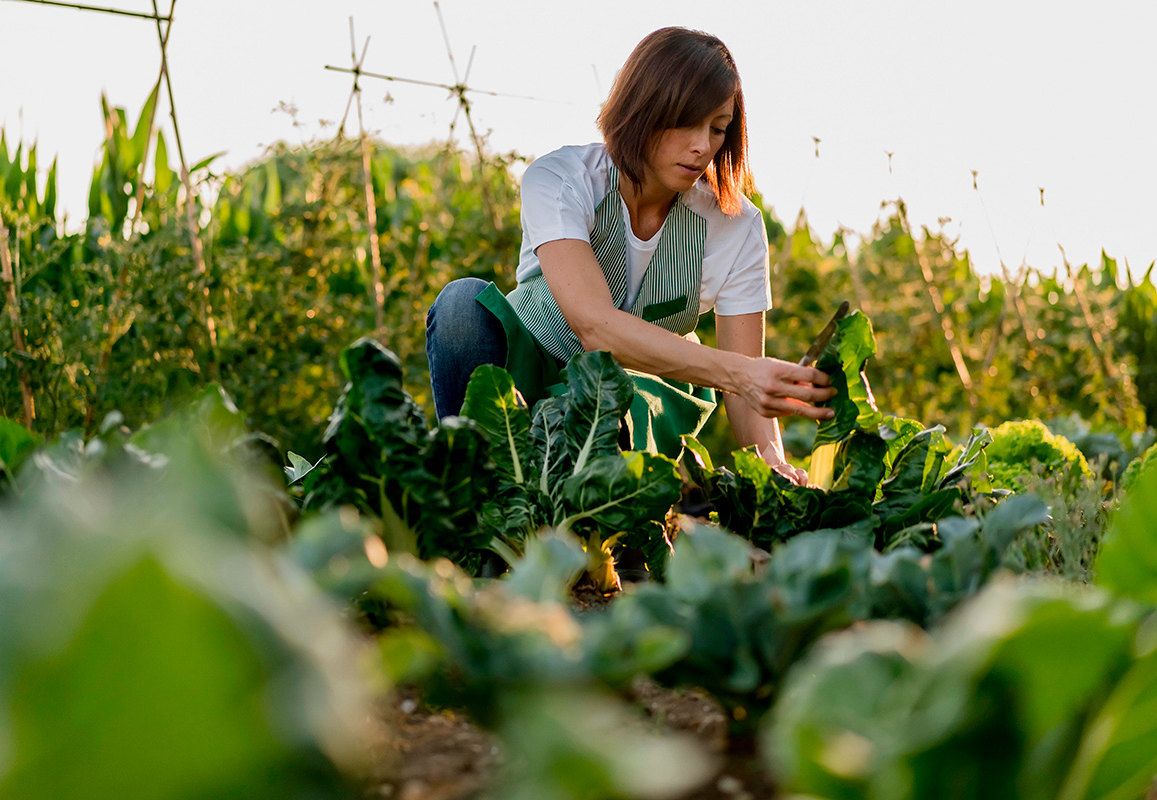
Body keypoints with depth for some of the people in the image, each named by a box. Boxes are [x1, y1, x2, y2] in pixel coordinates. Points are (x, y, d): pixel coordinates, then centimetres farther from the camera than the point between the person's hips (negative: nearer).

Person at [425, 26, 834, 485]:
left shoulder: (737, 226, -14)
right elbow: (594, 325, -38)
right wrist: (736, 371, -50)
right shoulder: (557, 180, -22)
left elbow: (744, 387, -16)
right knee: (465, 300, -31)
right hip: (529, 365, -1)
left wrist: (771, 459, -40)